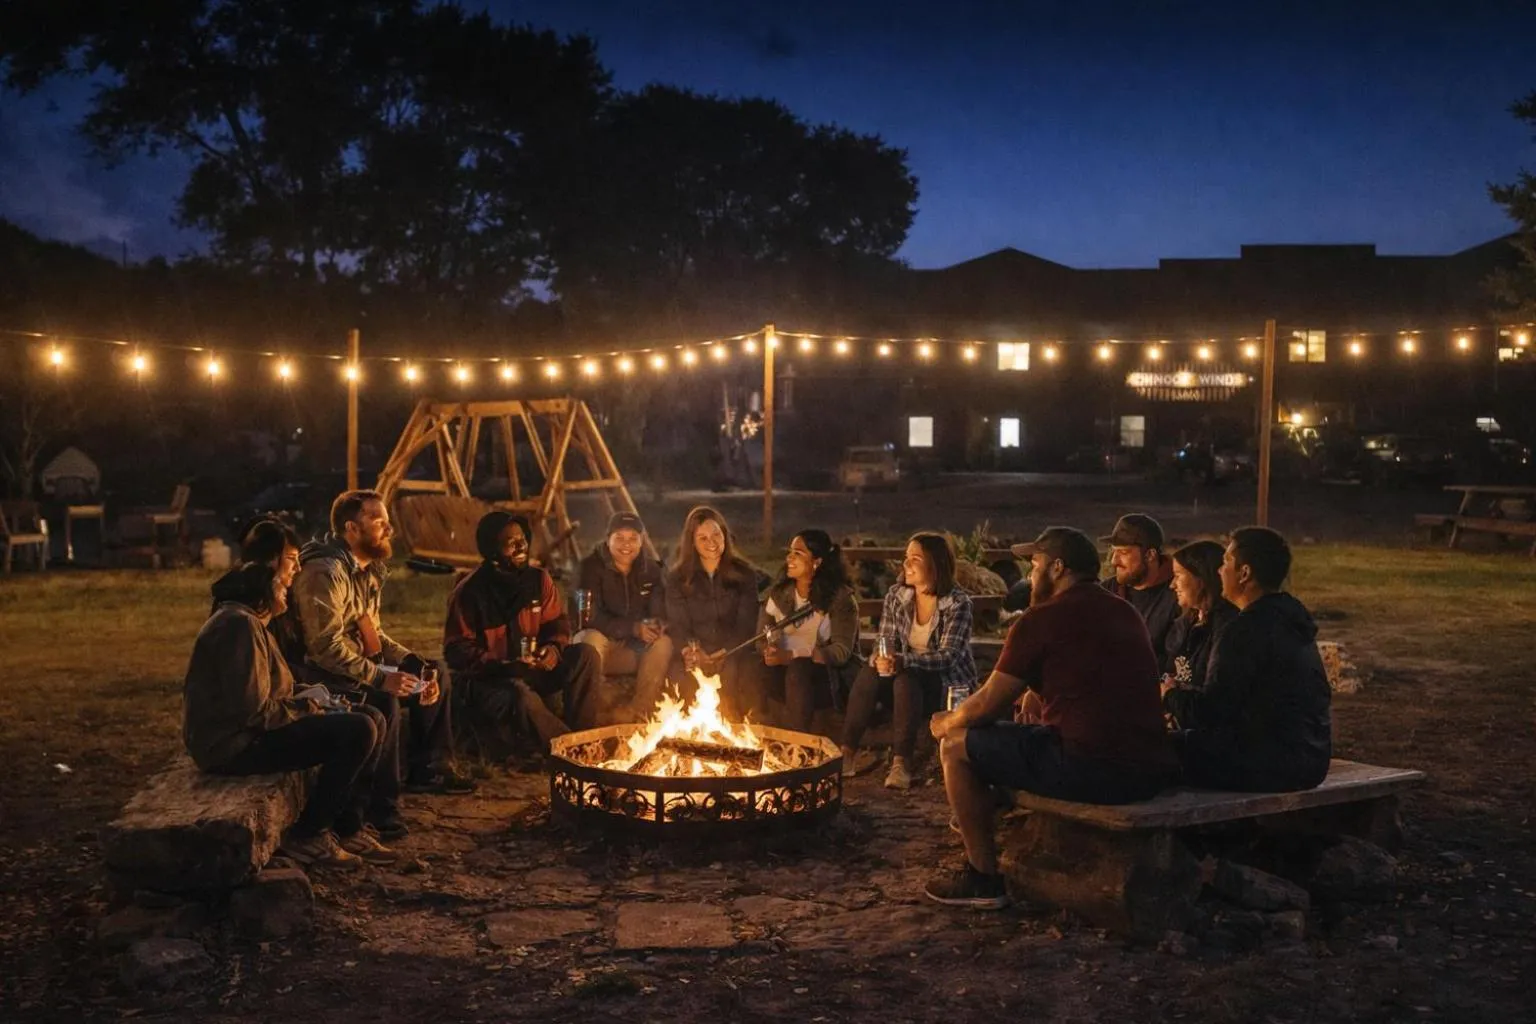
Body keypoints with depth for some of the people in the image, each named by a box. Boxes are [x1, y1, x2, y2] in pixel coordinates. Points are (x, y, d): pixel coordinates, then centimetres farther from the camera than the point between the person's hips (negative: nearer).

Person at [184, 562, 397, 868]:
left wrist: (313, 705, 2)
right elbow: (252, 711, -25)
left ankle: (348, 828, 9)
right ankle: (306, 836, -7)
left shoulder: (251, 623, 15)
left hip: (251, 730, 11)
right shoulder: (240, 625, -19)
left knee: (370, 718, 8)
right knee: (358, 731, -20)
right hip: (236, 743, -11)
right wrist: (310, 712, -11)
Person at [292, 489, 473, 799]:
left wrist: (417, 666, 2)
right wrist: (380, 677, -29)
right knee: (384, 701, -34)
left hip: (363, 667, 10)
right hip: (325, 674, -10)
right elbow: (327, 647, -28)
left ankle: (427, 769, 13)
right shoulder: (326, 573, -22)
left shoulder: (369, 570, 10)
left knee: (436, 678, 8)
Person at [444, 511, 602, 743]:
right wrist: (502, 666, -25)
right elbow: (457, 651, -12)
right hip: (488, 680, -5)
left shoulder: (538, 579, 0)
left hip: (534, 670, 6)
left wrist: (554, 647, -15)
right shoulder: (469, 591, -14)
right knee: (522, 697, -39)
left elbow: (557, 622, 9)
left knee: (586, 655, -17)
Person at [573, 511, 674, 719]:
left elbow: (661, 614, 3)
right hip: (598, 645, -3)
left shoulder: (651, 569, 6)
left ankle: (640, 712, -22)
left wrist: (656, 625, -24)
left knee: (663, 642, -24)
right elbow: (591, 617, -18)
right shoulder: (591, 567, -9)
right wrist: (633, 628, -30)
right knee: (593, 639, -36)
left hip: (634, 648, 4)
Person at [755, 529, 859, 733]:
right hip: (787, 667, 4)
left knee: (798, 669, -37)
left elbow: (842, 651, -16)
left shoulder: (840, 597, -8)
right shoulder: (778, 593, 7)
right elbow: (761, 637, 5)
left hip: (830, 674, -4)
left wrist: (791, 655, -26)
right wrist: (768, 652, -21)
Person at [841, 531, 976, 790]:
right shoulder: (896, 595, -1)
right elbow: (886, 642, -1)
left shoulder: (958, 602, -16)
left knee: (905, 680, -34)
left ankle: (902, 762, -34)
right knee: (870, 672, -26)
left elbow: (949, 656, -23)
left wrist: (903, 661, -38)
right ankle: (847, 752, -25)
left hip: (950, 684, -4)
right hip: (909, 675, 4)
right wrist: (881, 659, -27)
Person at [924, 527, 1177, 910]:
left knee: (956, 747, 7)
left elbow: (989, 705, -1)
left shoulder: (1041, 619, -6)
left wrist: (945, 723, 18)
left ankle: (983, 878, 12)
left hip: (1090, 769, -9)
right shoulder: (1126, 613, 17)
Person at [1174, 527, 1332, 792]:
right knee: (1190, 740, 21)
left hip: (1274, 765, -10)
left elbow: (1211, 712, -17)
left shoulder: (1248, 629, -18)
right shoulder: (1289, 618, 13)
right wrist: (1185, 695, 20)